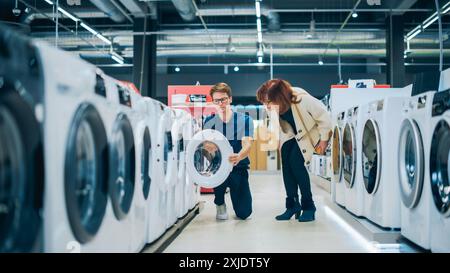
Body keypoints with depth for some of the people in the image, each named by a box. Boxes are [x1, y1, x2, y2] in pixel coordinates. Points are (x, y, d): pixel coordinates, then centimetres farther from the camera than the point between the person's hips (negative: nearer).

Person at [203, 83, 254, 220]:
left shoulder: (245, 120, -6)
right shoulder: (209, 121, -1)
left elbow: (247, 145, -18)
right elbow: (206, 146, -10)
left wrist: (239, 156, -42)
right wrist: (209, 148, -37)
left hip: (239, 168, 0)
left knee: (243, 213, -6)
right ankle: (220, 204, -5)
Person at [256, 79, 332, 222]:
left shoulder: (303, 100, -36)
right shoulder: (275, 106, -20)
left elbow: (324, 117, -23)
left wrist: (324, 140, -16)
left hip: (308, 133, -5)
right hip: (290, 135, 5)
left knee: (296, 162, -21)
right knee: (286, 162, -13)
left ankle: (308, 206, -11)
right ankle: (292, 205, -2)